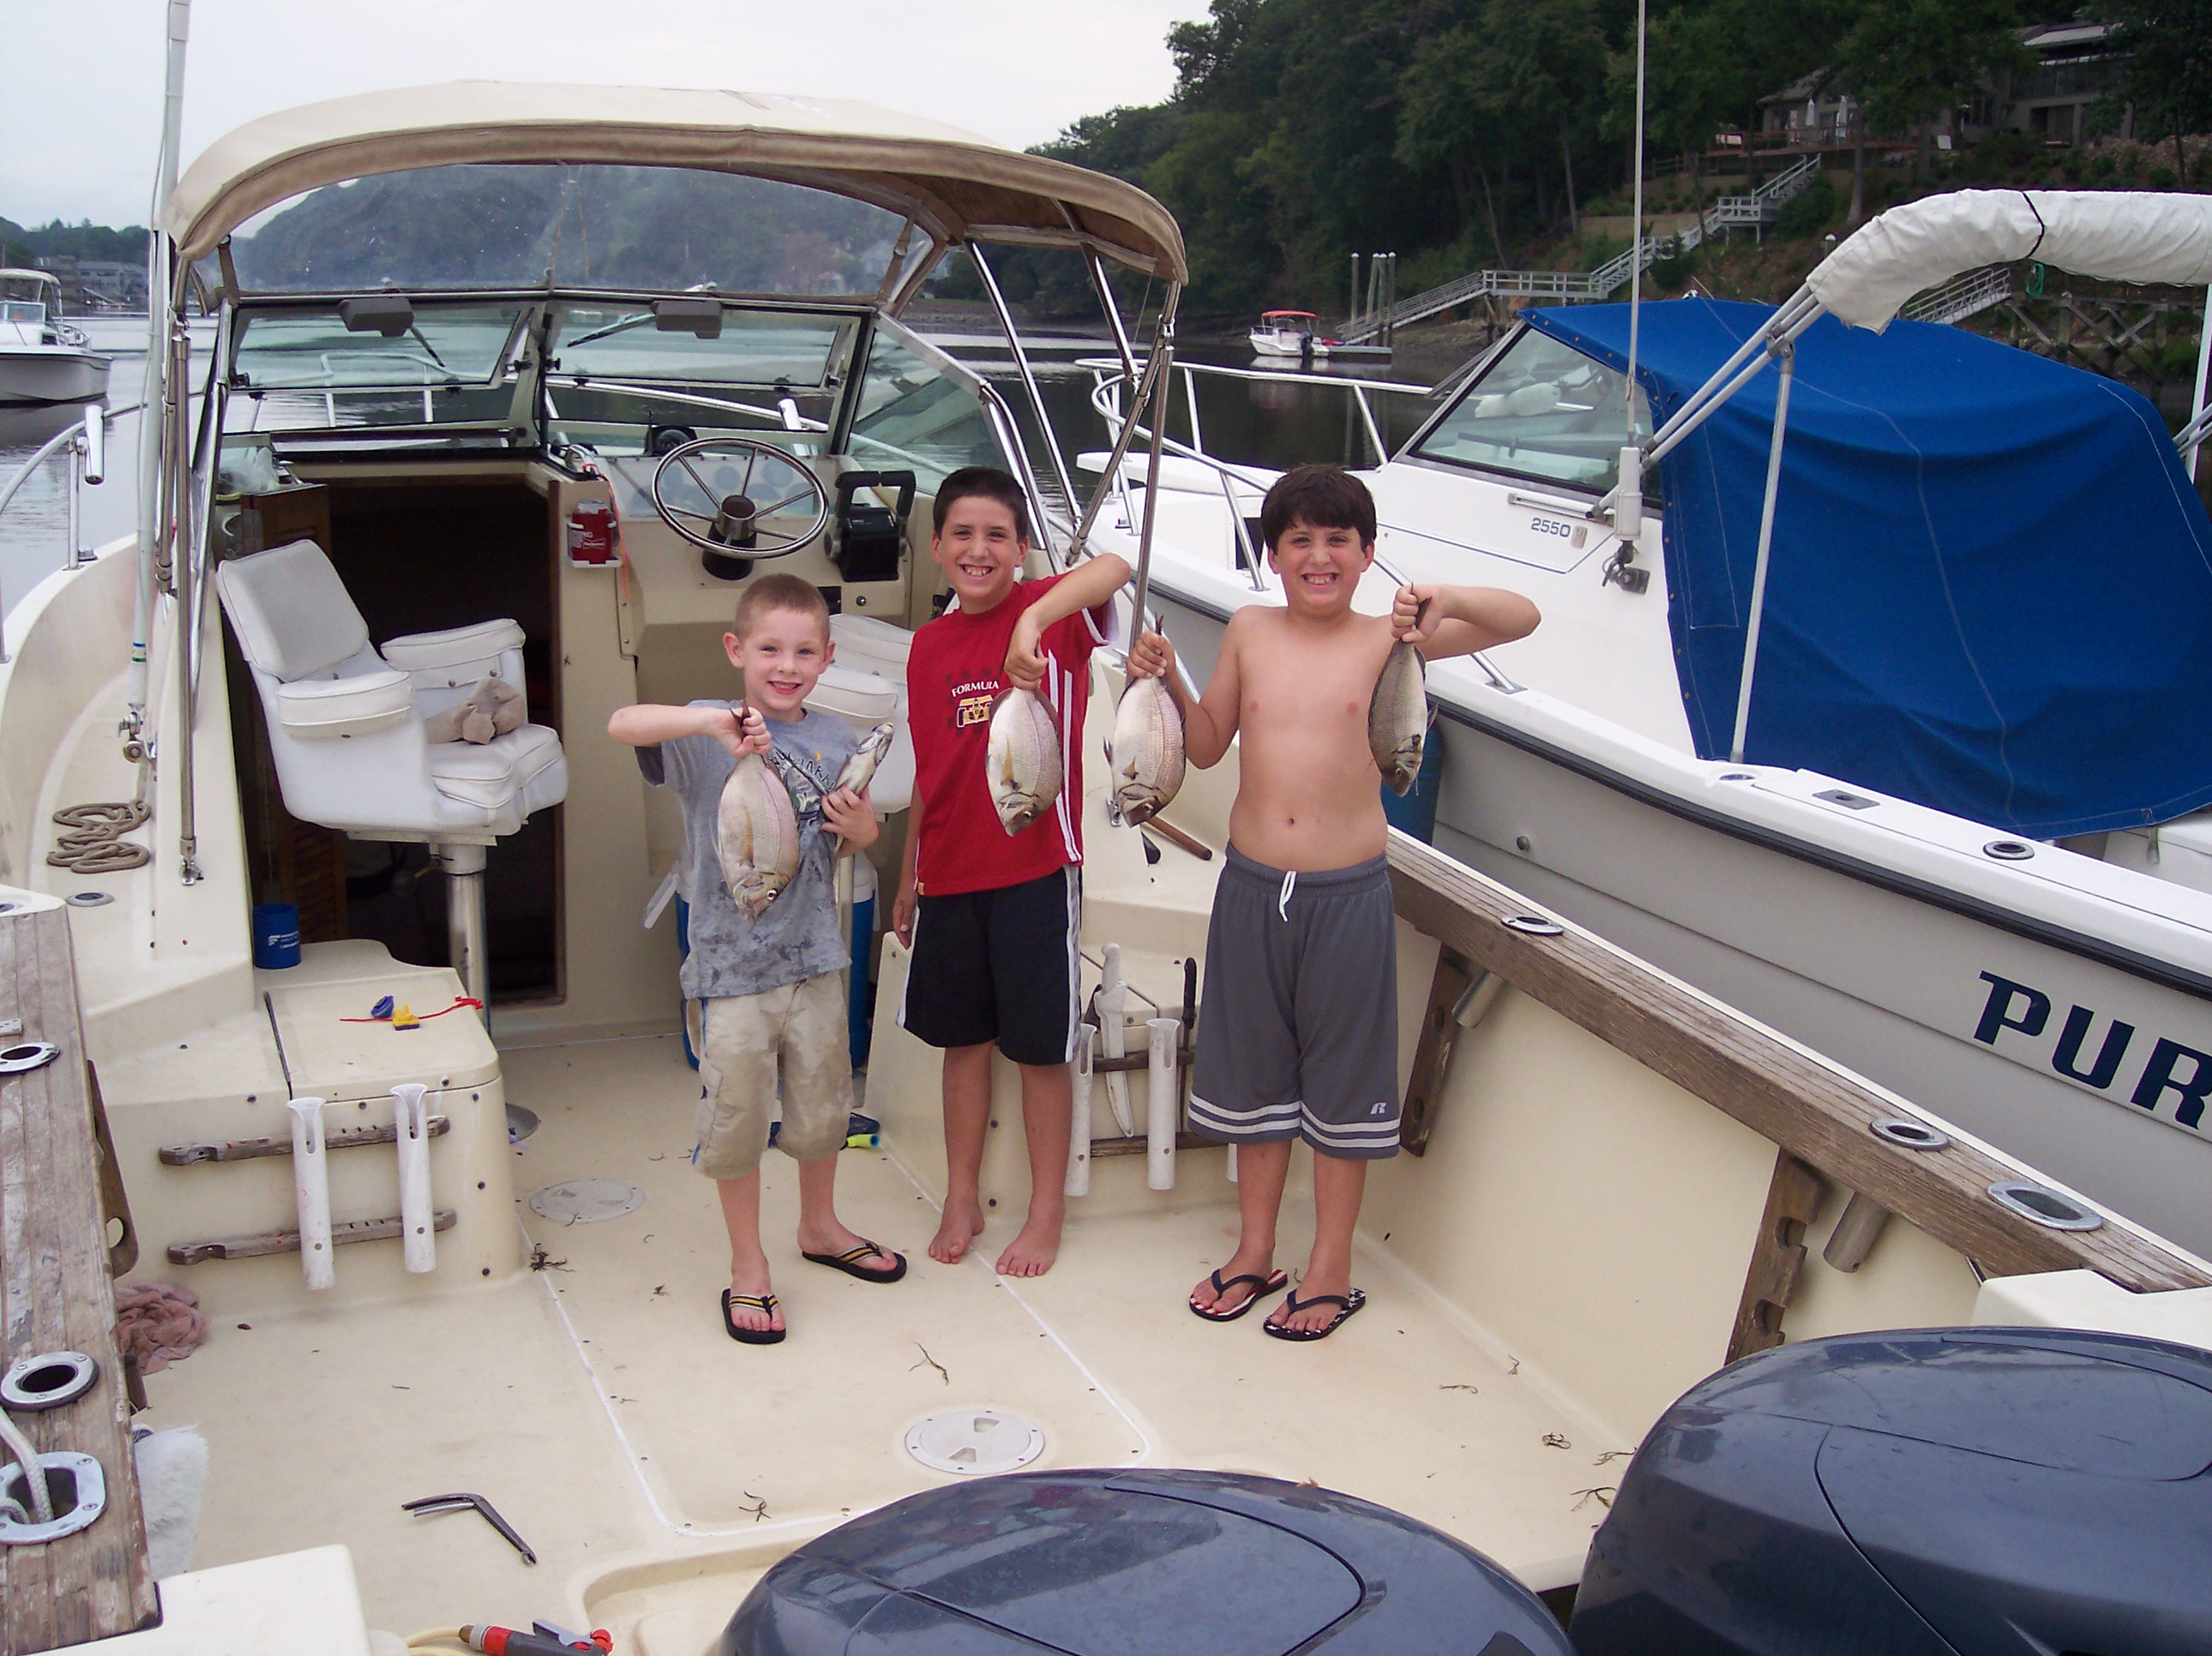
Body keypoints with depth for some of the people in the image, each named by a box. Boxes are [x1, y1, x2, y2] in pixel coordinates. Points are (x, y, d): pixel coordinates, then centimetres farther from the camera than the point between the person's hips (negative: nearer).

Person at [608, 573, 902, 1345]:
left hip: (814, 956, 4)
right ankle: (747, 1267, 22)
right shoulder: (708, 737, -11)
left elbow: (860, 837, 17)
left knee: (824, 1102, 18)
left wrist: (859, 827, -7)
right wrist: (713, 723, -43)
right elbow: (621, 725, -29)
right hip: (731, 961, -4)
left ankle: (819, 1226, 42)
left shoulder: (837, 740, 4)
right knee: (737, 1117, 5)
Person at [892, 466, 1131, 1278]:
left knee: (1040, 1047, 6)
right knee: (962, 1036, 15)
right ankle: (962, 1200, 30)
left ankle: (1046, 1213, 21)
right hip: (949, 870, 5)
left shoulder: (1051, 613, -7)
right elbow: (929, 773, 14)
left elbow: (1113, 567, -30)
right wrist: (908, 878, 17)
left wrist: (1033, 617, -44)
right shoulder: (930, 644, 8)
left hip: (1035, 867, -5)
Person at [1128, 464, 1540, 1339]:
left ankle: (1331, 1270, 23)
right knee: (1253, 1071, 15)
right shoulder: (1248, 632, 4)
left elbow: (1522, 618, -11)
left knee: (1341, 1079, 9)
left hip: (1347, 894, -3)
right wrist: (1167, 682, -2)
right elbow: (1207, 744, 14)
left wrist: (1447, 600, -28)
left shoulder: (1388, 639, -5)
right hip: (1250, 886, 3)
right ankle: (1255, 1252, 32)